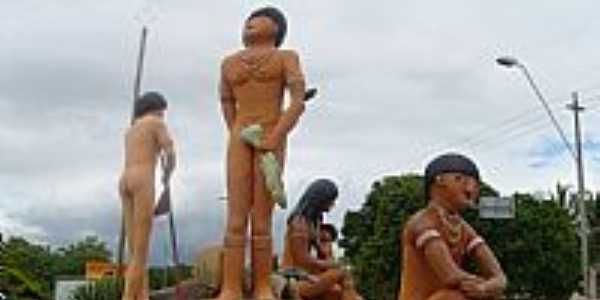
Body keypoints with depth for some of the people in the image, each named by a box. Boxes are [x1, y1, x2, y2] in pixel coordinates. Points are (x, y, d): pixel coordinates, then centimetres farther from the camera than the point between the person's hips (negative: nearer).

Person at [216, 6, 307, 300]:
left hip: (271, 141, -2)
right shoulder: (229, 63, 18)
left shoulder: (286, 58, 8)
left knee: (261, 221, -7)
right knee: (236, 219, -8)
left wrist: (275, 139, -12)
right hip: (240, 139, 2)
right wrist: (236, 138, 14)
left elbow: (299, 102, -3)